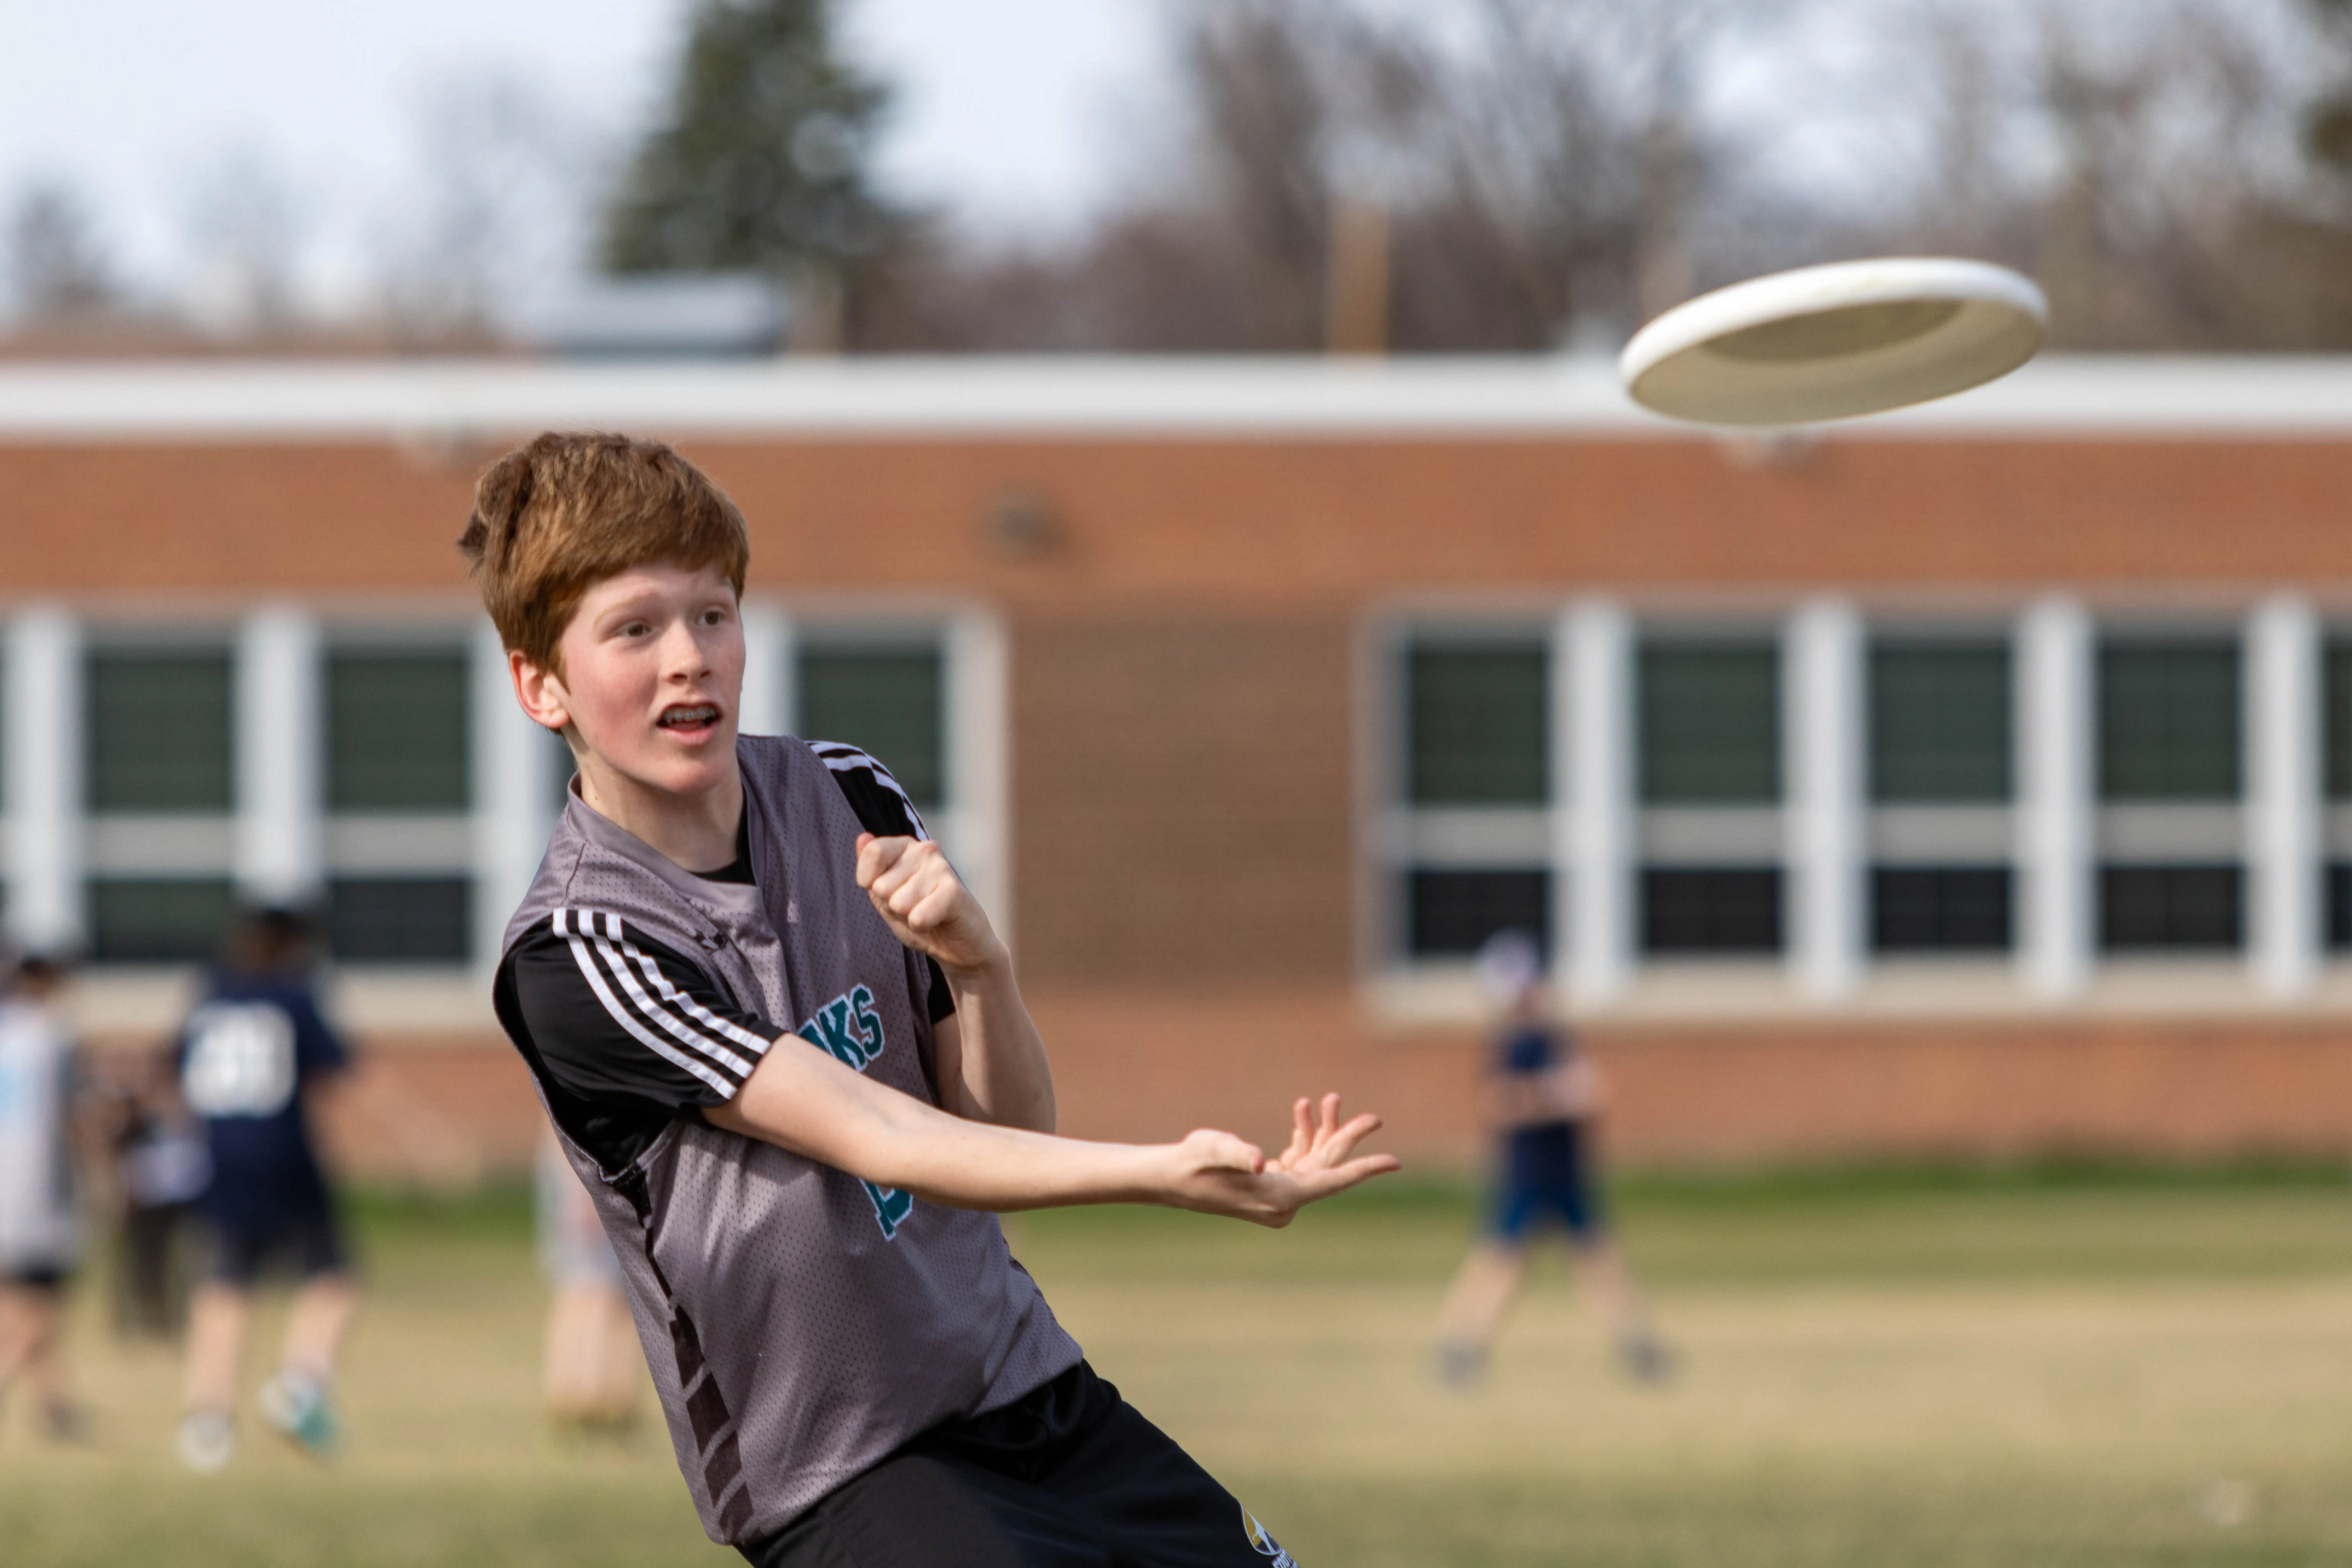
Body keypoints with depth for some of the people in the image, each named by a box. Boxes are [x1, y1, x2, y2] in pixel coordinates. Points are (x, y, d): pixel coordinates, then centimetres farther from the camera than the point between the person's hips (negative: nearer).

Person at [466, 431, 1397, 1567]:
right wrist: (1167, 1173, -36)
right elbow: (883, 1142, -25)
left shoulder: (850, 800, 1)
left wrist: (975, 961, -19)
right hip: (836, 1475, -6)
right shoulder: (574, 957, -17)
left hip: (1031, 1387, 6)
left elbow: (1012, 1125, 2)